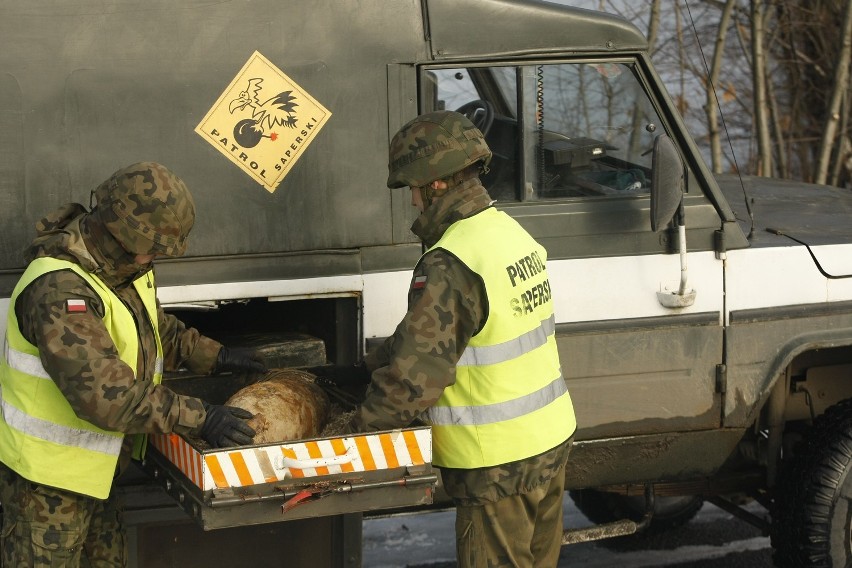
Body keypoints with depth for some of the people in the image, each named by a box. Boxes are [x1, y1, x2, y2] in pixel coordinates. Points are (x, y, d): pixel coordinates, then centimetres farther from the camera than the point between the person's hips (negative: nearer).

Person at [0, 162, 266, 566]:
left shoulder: (125, 271, 4)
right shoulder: (58, 290, -29)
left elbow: (157, 331, 25)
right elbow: (105, 393, -34)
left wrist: (215, 357, 10)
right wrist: (198, 418, -29)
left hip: (95, 470, 9)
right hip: (48, 475, -9)